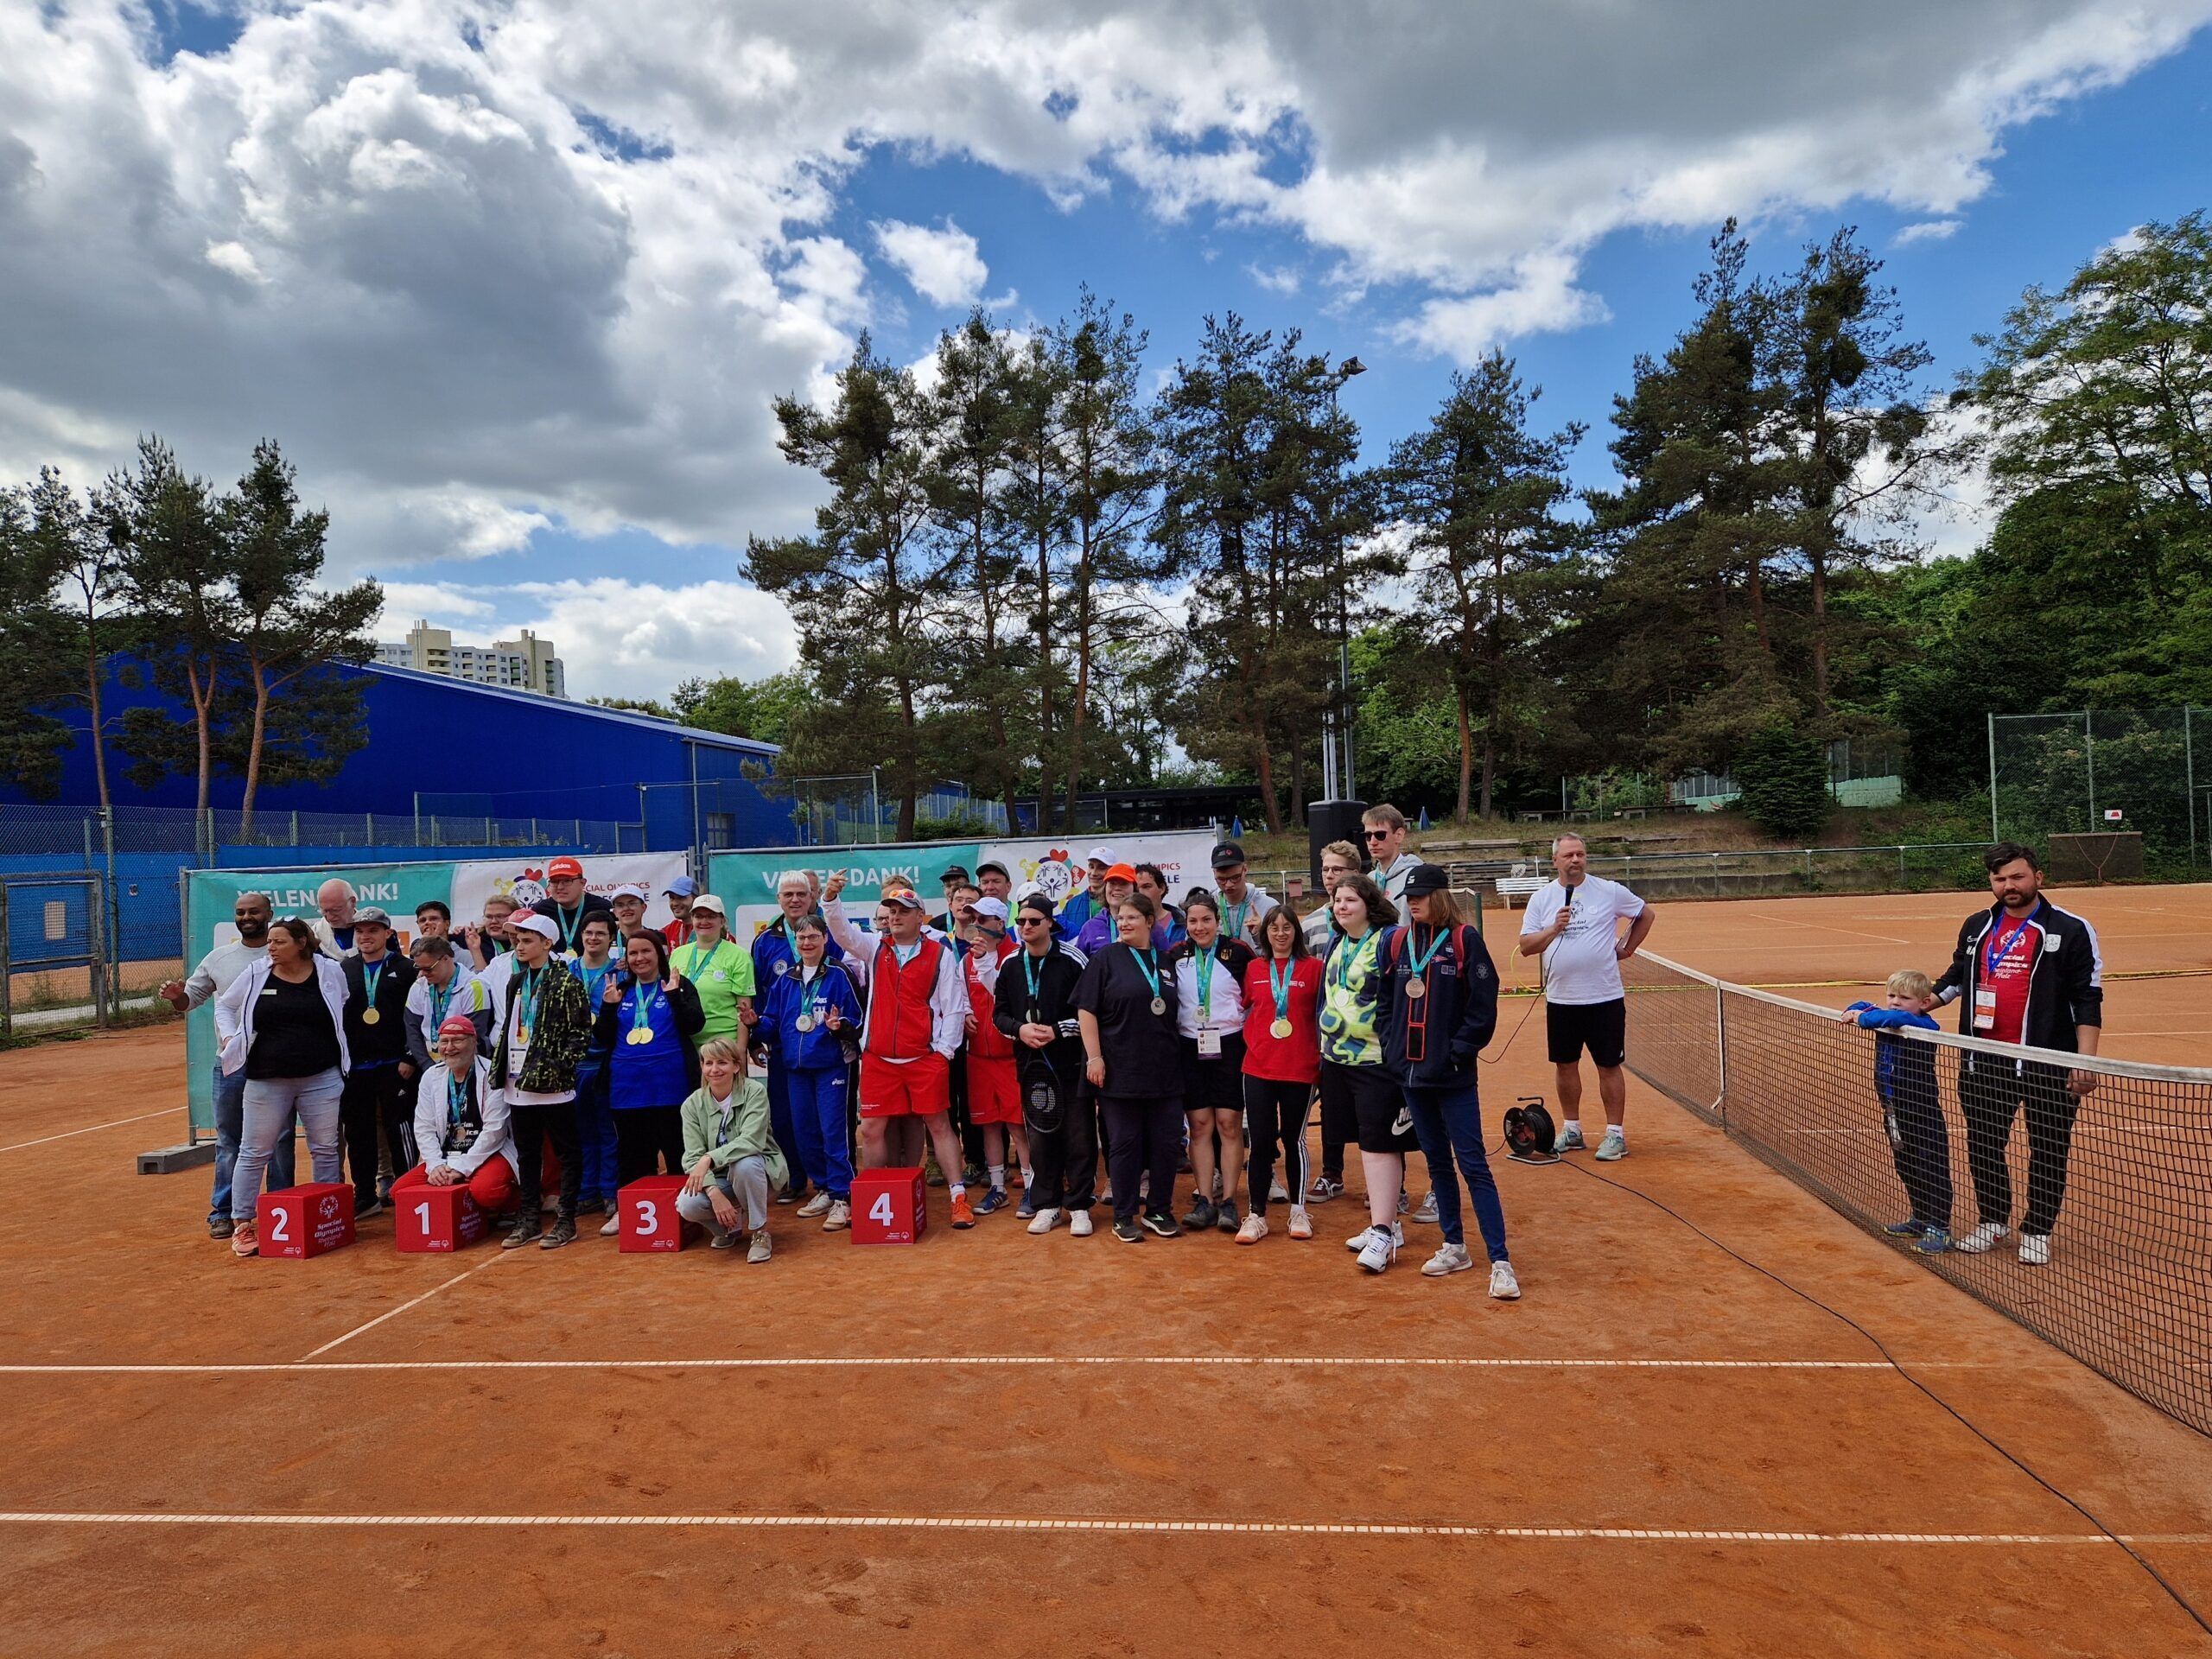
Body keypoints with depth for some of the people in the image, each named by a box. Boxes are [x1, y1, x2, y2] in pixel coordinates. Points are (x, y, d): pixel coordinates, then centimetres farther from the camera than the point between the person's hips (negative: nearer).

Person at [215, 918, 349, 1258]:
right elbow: (224, 1005, 13)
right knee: (254, 1152, 5)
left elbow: (346, 1011, 14)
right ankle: (241, 1224, 17)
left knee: (326, 1150, 7)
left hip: (322, 1078, 0)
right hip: (266, 1080, 0)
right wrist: (228, 1038, -3)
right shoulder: (256, 974, -1)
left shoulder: (330, 972, -2)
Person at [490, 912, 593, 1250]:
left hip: (552, 1083, -7)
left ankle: (566, 1220, 8)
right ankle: (529, 1218, 22)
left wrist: (559, 1065, -17)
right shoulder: (515, 981, 13)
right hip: (519, 1083, 7)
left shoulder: (565, 982, -8)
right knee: (527, 1154, 14)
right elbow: (507, 1028, 19)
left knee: (567, 1152, 3)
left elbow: (581, 1033, -11)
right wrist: (500, 1067, 11)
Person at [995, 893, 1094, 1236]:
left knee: (1079, 1136, 2)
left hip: (1070, 1061, -3)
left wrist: (1057, 1030, -16)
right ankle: (1046, 1205, 21)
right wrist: (1019, 1028, -9)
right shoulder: (1010, 965, 6)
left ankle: (1079, 1206, 13)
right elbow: (999, 1013, 11)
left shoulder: (1072, 961, -7)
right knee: (1040, 1135, 10)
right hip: (1030, 1062, 4)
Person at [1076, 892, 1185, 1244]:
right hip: (1121, 1070, -4)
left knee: (1166, 1142, 7)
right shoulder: (1106, 958, -2)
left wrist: (1178, 1057, 15)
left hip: (1165, 1070, 4)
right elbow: (1086, 1010, -7)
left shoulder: (1165, 963, 12)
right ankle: (1124, 1218, 13)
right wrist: (1094, 1056, -14)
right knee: (1125, 1144, 3)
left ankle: (1159, 1211, 21)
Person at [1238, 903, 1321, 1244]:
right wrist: (1252, 1041, 7)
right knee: (1260, 1142, 2)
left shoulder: (1313, 967, -1)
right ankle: (1257, 1216, 11)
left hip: (1301, 1069, -1)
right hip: (1258, 1068, 2)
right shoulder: (1253, 968, 5)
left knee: (1294, 1139, 9)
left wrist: (1321, 1060, 1)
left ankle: (1298, 1212, 23)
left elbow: (1324, 1015, 2)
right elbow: (1241, 1009, 15)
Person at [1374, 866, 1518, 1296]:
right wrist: (1391, 1045, 2)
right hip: (1411, 1070, 5)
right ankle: (1455, 1247, 27)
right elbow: (1383, 1001, 13)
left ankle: (1500, 1262, 0)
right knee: (1437, 1162, 15)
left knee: (1473, 1165, -5)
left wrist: (1459, 1052, -13)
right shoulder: (1395, 942, 6)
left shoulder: (1464, 940, -8)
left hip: (1453, 1075, -5)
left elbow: (1483, 1007, -9)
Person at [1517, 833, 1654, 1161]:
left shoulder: (1609, 891, -2)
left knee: (1609, 1066, 3)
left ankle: (1615, 1134, 12)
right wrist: (1553, 929, -19)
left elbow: (1645, 915, 14)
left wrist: (1627, 949, 8)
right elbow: (1526, 947, -3)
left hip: (1604, 998, -2)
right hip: (1560, 999, 3)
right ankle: (1571, 1129, 24)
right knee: (1565, 1065, 11)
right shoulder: (1542, 898, 2)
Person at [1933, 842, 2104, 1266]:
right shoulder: (1976, 927, 9)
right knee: (1982, 1144, 11)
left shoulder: (2071, 930, -5)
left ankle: (2037, 1231, 20)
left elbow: (2088, 999, -7)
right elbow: (1956, 976, 22)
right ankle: (1993, 1222, 27)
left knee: (2047, 1149, 6)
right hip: (1984, 1061, 5)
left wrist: (2085, 1061, -14)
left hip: (2047, 1063, -4)